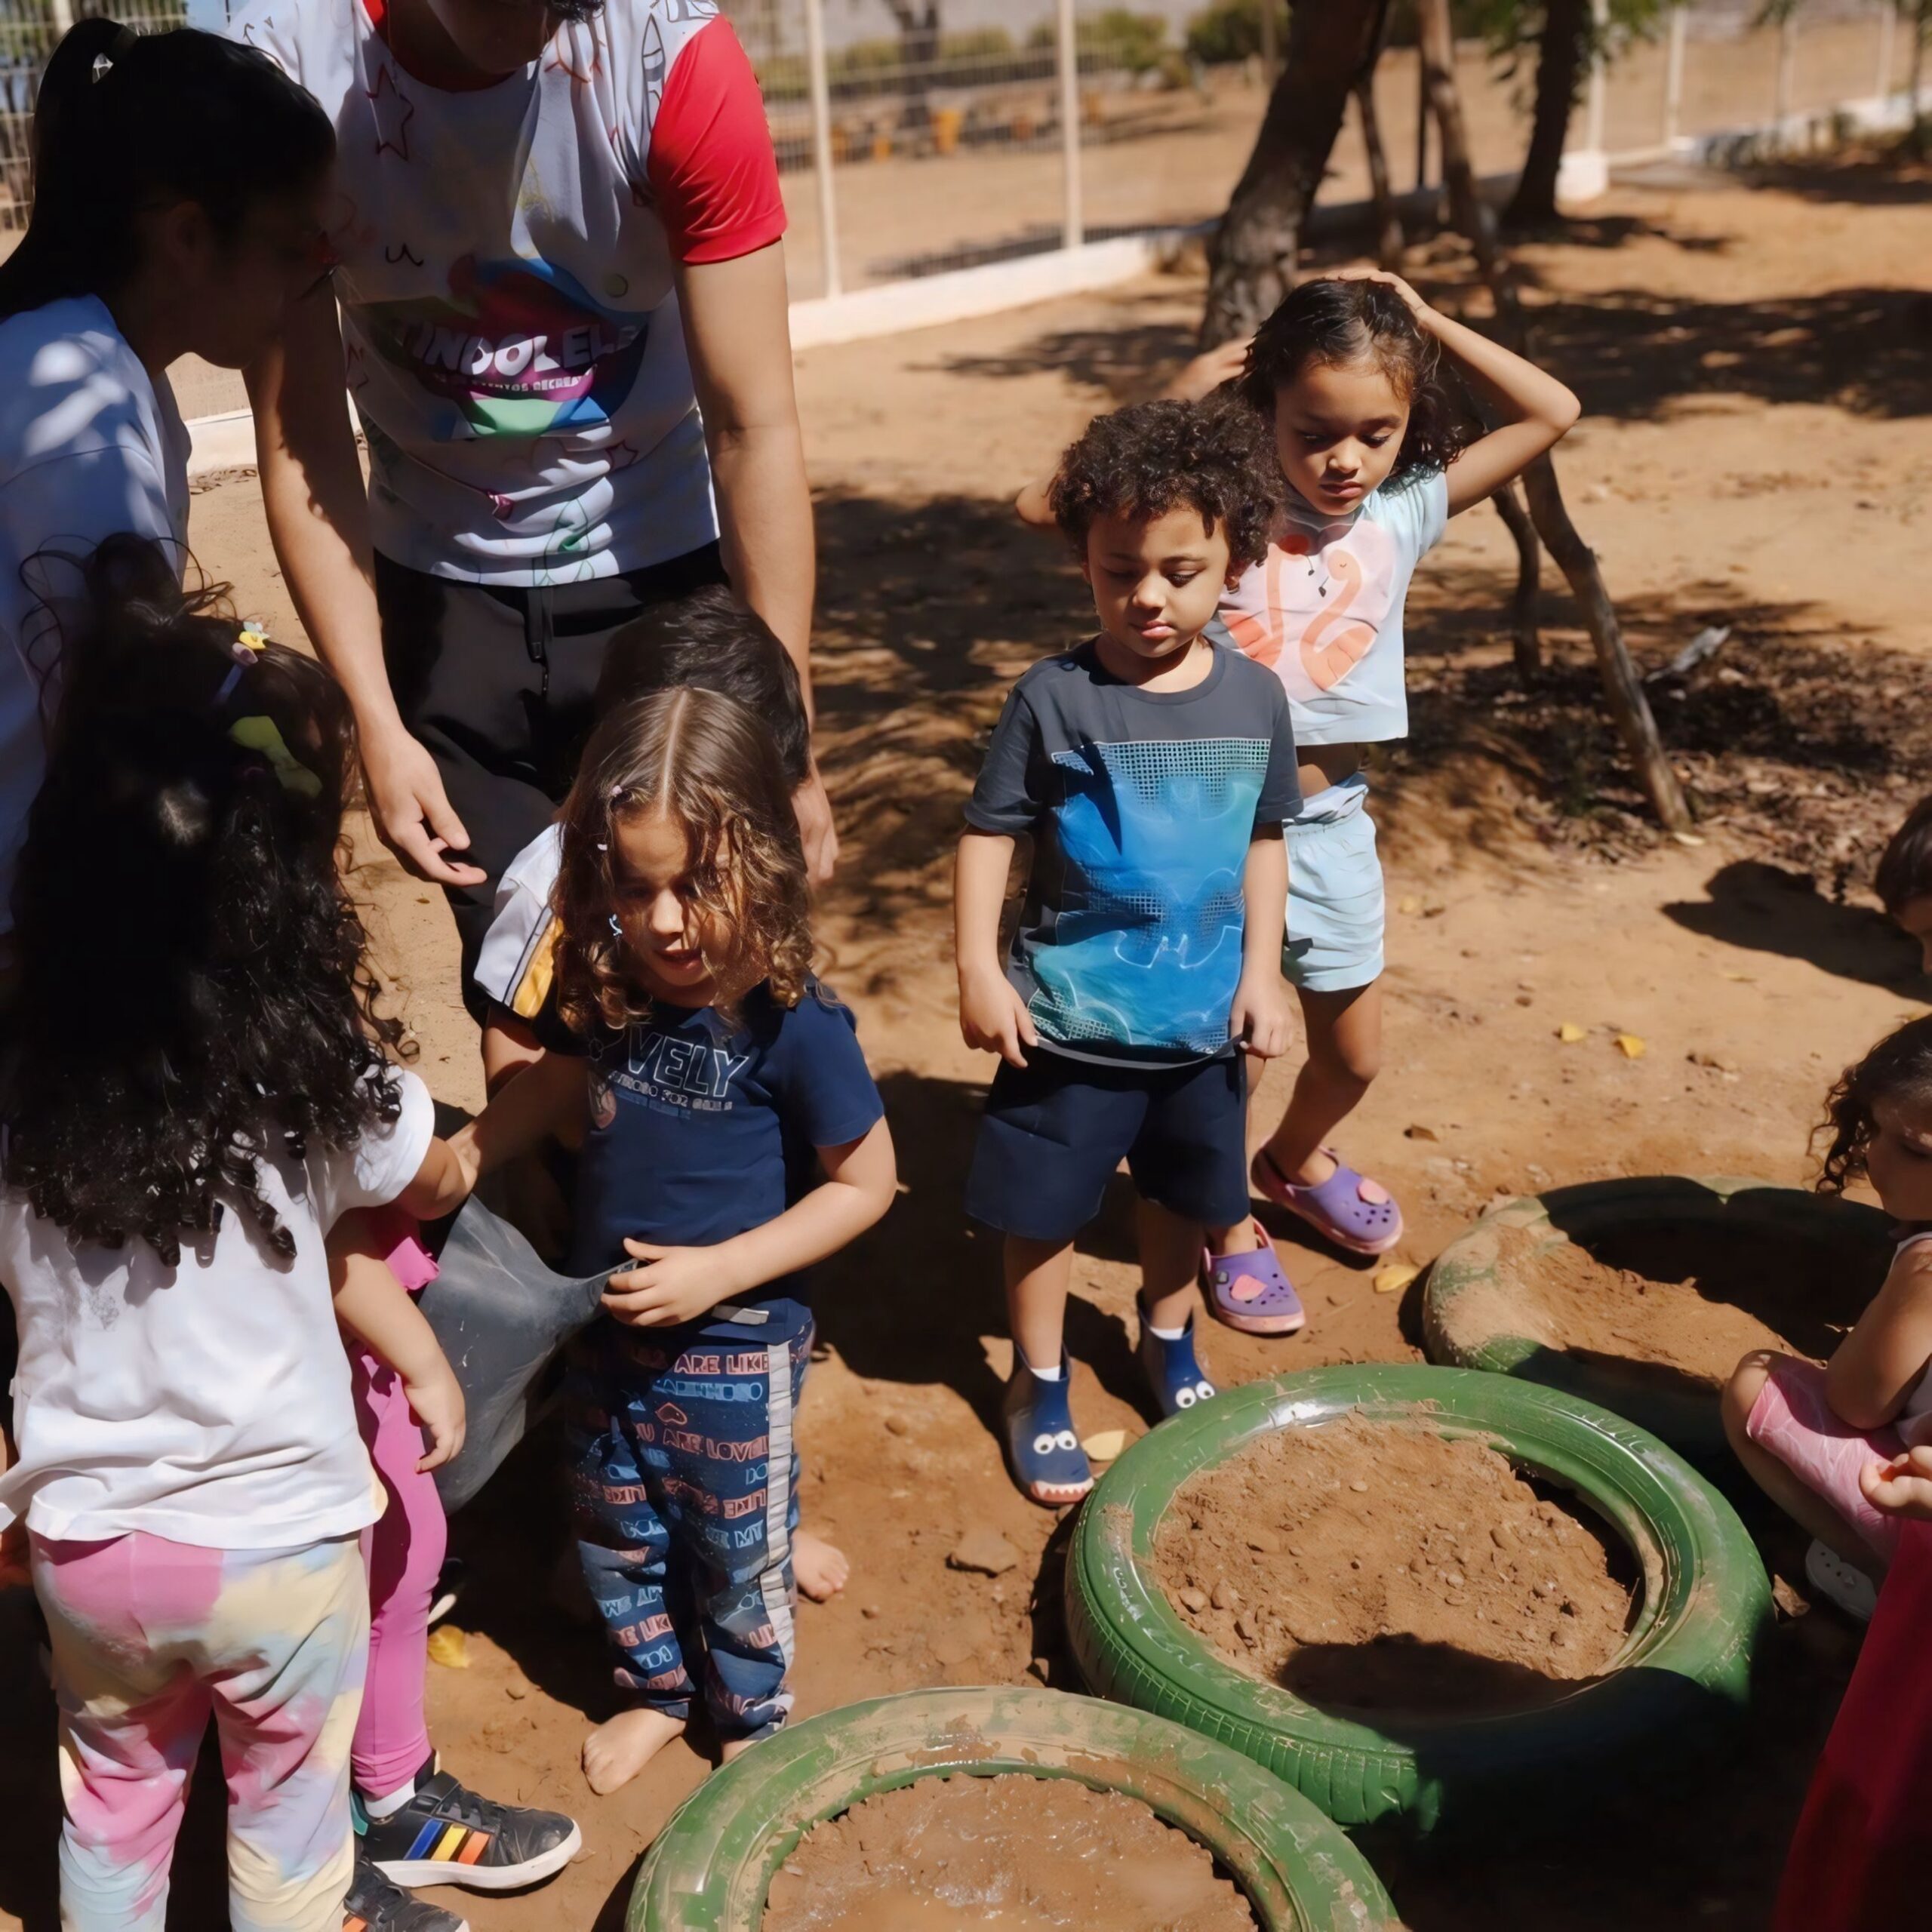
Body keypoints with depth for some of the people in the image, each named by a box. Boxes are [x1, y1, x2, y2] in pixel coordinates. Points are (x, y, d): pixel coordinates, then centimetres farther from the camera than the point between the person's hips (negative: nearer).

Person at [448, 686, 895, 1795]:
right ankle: (657, 1686, 50)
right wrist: (459, 1157, 3)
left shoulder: (793, 1024, -27)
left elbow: (865, 1184, -17)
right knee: (617, 1530, 23)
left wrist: (720, 1270, -22)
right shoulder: (615, 991, -11)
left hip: (737, 1347, -5)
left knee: (739, 1547, 17)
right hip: (611, 1328, 5)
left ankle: (754, 1713, 44)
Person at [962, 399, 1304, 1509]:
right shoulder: (1054, 698, -14)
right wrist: (979, 970, -13)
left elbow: (1264, 839, 7)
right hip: (1069, 1020, -3)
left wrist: (1261, 971, 3)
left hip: (1204, 1019, 3)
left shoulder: (1255, 699, -4)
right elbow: (990, 833, -8)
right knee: (1045, 1209, 7)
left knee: (1188, 1193, 21)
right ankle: (1040, 1386, 29)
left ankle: (1169, 1343, 46)